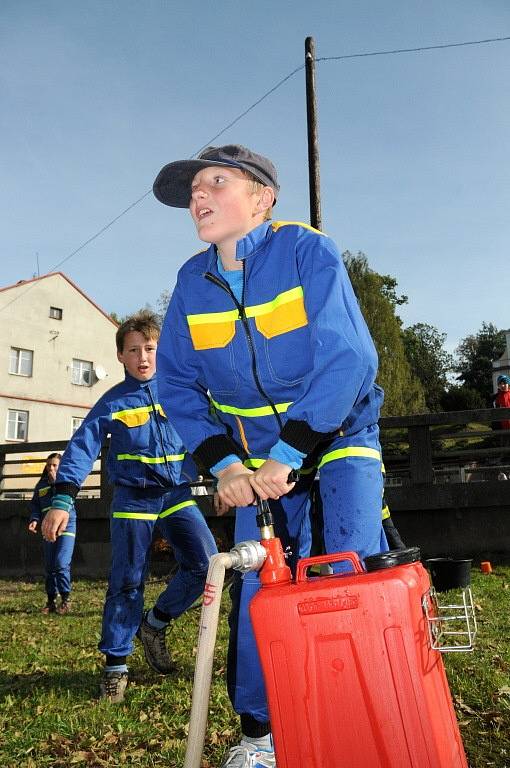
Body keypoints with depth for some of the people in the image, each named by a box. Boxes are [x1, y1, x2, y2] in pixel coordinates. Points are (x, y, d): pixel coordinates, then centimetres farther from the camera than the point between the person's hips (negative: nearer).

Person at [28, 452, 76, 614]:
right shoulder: (41, 484, 11)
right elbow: (35, 504, 12)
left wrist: (56, 481, -14)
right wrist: (34, 519, -3)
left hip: (66, 526, -4)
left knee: (61, 564, -12)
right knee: (49, 566, 6)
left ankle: (65, 600, -2)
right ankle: (51, 601, 15)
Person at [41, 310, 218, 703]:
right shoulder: (113, 402, -1)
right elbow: (82, 447, -8)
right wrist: (62, 501, -18)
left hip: (177, 494, 2)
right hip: (133, 499, -2)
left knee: (205, 564, -9)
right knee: (127, 582, -1)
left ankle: (155, 622, 15)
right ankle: (116, 665, 16)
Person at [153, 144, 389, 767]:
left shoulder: (307, 251, -16)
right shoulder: (192, 281, -4)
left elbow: (344, 359, -25)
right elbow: (176, 382, -3)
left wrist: (288, 454, -26)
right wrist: (222, 462, -14)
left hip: (338, 434, -3)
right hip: (256, 456, 4)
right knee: (255, 586, 0)